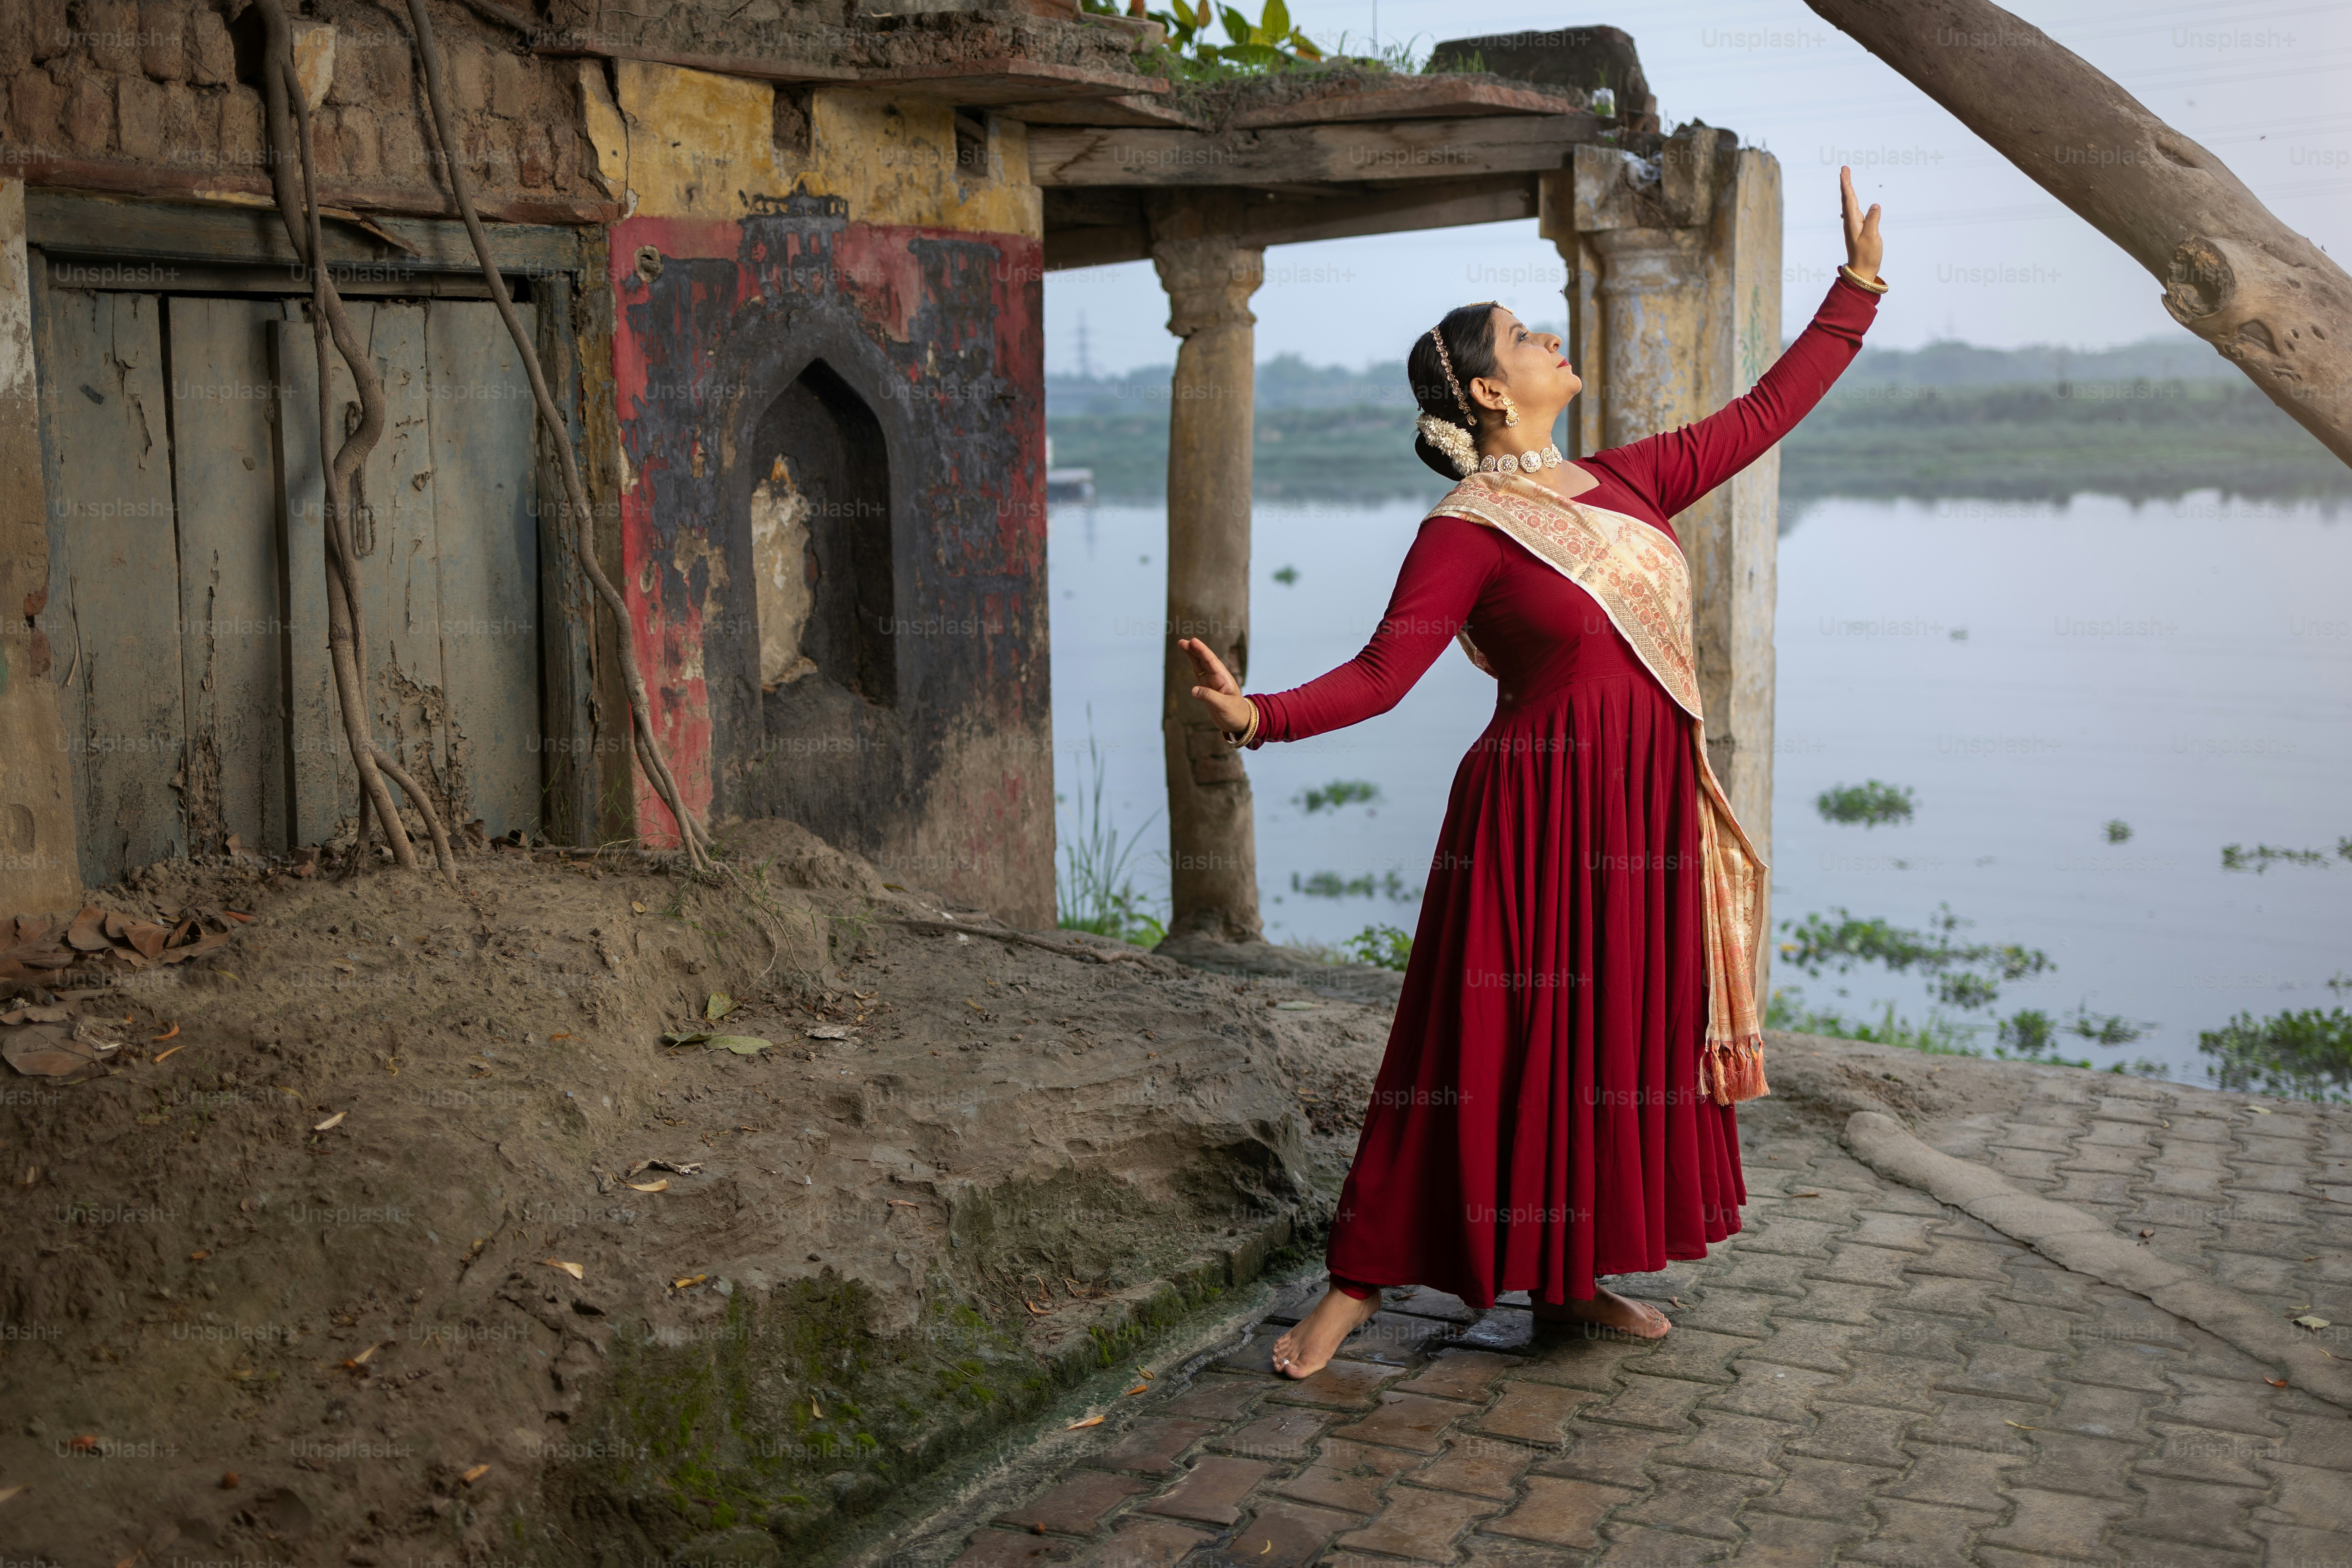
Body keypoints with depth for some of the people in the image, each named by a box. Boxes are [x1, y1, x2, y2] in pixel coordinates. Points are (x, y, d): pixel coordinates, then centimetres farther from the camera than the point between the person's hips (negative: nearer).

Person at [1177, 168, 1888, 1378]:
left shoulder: (1624, 483, 10)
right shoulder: (1468, 531, -10)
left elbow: (1762, 415, 17)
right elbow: (1382, 672, -17)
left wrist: (1857, 286, 17)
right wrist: (1259, 717, -33)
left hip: (1648, 819, 7)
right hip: (1539, 814, -7)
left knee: (1620, 1041, 12)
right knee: (1491, 1044, -3)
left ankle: (1569, 1278, 26)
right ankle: (1359, 1282, 10)